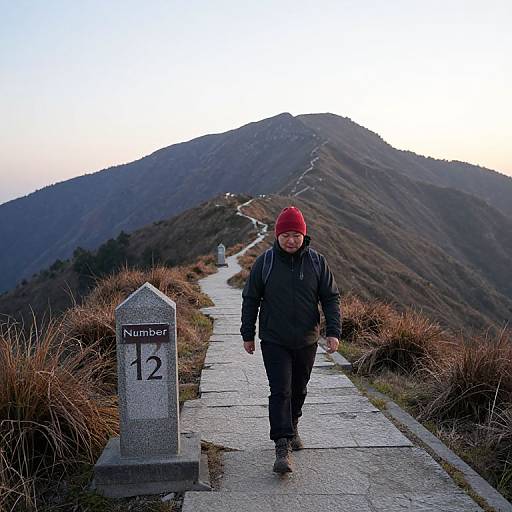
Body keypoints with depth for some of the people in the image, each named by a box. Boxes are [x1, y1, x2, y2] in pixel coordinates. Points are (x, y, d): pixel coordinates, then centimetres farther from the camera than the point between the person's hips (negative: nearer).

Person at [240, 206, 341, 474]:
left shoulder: (317, 261, -2)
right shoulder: (265, 262, -6)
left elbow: (331, 298, 2)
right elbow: (250, 299, 3)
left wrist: (333, 331, -8)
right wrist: (248, 334, 4)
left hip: (306, 341, 3)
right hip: (274, 341, -2)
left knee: (298, 390, 17)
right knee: (280, 391, -11)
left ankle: (291, 428, 39)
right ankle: (282, 447, -9)